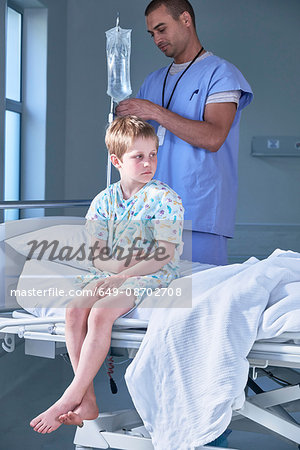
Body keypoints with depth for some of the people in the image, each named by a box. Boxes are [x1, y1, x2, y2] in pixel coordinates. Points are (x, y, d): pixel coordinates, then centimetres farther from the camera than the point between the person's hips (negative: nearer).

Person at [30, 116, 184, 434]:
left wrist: (120, 276, -19)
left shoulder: (165, 199, -7)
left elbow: (164, 256, -14)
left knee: (100, 314, -29)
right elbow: (96, 254, 3)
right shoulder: (104, 200, 7)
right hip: (108, 274, 5)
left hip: (151, 277, -5)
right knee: (74, 309, -22)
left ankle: (71, 397, -20)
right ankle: (87, 401, -19)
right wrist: (132, 261, -16)